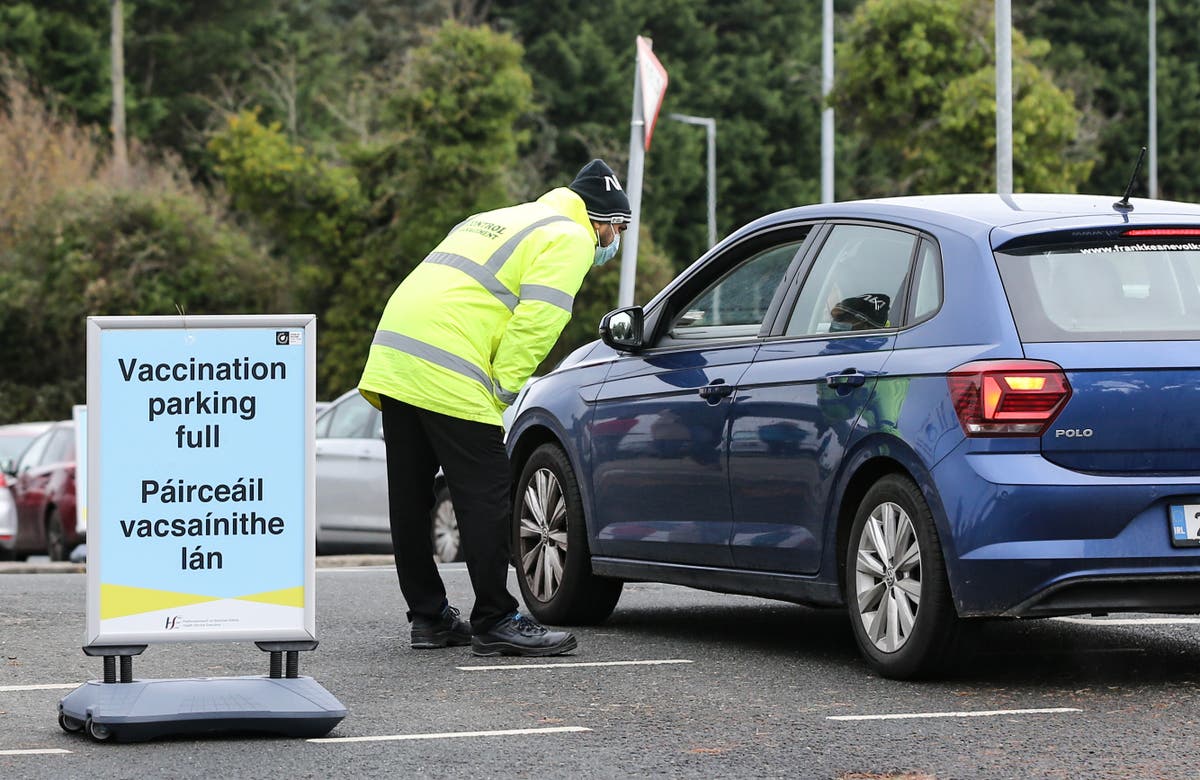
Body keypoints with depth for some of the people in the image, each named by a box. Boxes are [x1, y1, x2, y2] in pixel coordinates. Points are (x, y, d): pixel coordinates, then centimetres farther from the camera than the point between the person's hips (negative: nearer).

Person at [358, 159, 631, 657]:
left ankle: (428, 616, 21)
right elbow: (538, 318, -11)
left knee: (411, 499, 13)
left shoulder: (494, 221, 31)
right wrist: (505, 387, -7)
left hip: (392, 353, 9)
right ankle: (495, 624, -6)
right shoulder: (570, 238, 2)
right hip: (449, 377, -9)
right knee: (484, 499, -6)